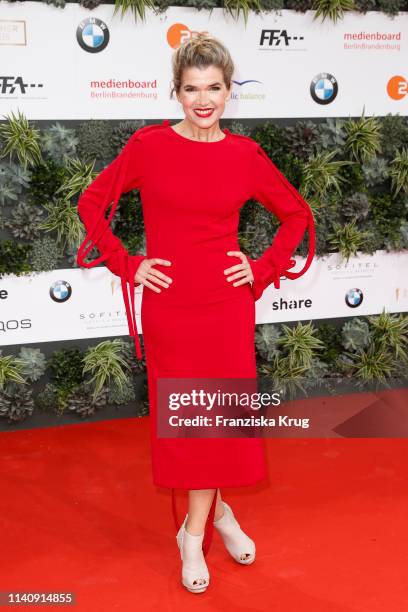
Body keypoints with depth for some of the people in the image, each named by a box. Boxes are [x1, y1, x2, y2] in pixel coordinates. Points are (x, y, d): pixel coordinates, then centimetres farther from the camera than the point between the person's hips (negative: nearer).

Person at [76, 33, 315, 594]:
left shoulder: (246, 155, -1)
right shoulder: (148, 145, -4)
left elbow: (297, 214, 11)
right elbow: (92, 204, 4)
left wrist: (264, 269, 2)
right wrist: (128, 265, -3)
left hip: (227, 306, 1)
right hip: (167, 306, 0)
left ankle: (194, 532, 26)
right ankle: (218, 511, 32)